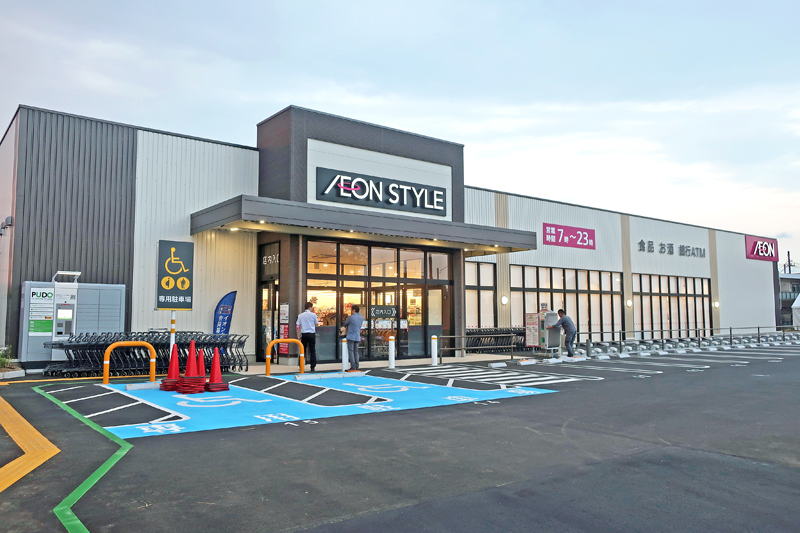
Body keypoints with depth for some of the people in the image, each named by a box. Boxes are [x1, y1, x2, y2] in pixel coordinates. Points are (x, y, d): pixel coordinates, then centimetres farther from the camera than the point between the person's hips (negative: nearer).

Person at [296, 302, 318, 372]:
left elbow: (298, 326, 4)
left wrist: (299, 336, 9)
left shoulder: (300, 315, 5)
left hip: (304, 334, 2)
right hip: (311, 334, -2)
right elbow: (316, 324, 9)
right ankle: (312, 367, 1)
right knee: (312, 351, 3)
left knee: (303, 350, 10)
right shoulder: (313, 315, -2)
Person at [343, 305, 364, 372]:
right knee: (356, 352, 11)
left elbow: (345, 324, 4)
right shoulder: (361, 318, 7)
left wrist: (344, 325, 28)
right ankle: (357, 367, 11)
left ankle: (353, 367, -6)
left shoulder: (351, 317, -11)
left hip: (351, 337, -6)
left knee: (351, 351, -2)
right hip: (357, 337, 6)